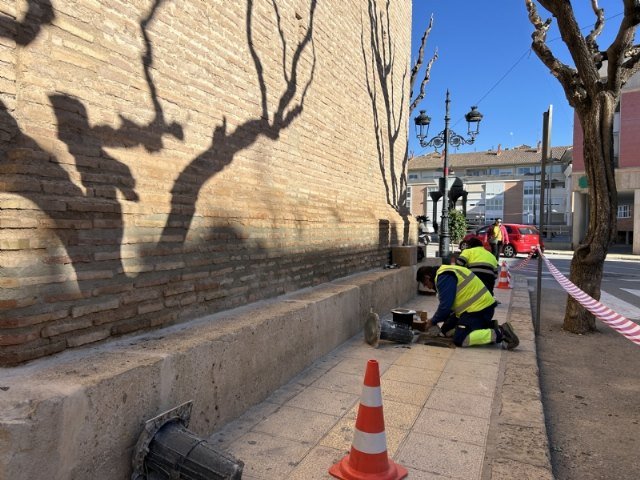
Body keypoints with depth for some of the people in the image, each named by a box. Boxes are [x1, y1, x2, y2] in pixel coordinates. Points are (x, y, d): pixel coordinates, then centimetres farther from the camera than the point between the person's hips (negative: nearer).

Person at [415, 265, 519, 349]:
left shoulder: (444, 277, -17)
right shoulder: (445, 273, 16)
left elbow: (445, 305, -20)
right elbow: (448, 304, 21)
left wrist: (433, 321, -5)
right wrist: (436, 320, 16)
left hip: (480, 308, -11)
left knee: (460, 340, -17)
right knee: (446, 330, 12)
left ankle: (500, 333, -13)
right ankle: (488, 327, 9)